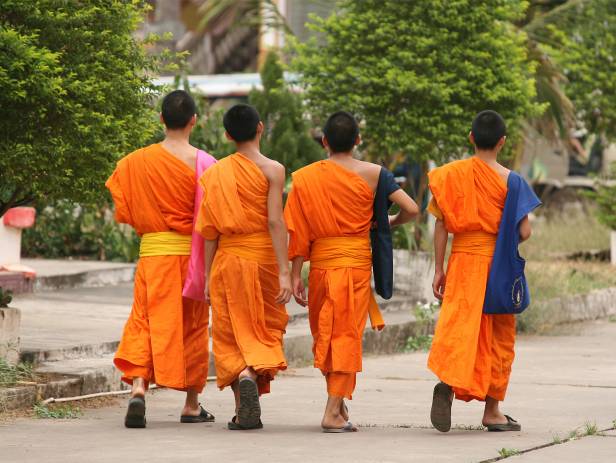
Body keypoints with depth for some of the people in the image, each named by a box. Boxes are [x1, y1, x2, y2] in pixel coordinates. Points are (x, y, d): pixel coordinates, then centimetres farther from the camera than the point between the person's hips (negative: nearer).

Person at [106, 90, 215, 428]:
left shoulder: (137, 161, 0)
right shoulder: (200, 161, -7)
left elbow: (123, 211, 4)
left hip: (152, 249, 1)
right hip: (190, 250, -1)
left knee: (145, 321, 3)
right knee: (193, 324, 11)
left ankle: (138, 387, -22)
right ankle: (192, 405, 18)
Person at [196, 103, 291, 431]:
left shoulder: (216, 173, 4)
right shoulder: (271, 170, -5)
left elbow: (210, 229, 4)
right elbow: (275, 222, -12)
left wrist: (208, 275, 10)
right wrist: (284, 272, -13)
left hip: (227, 258, 2)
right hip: (263, 256, -2)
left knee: (232, 334, 5)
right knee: (266, 328, 14)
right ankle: (255, 373, -2)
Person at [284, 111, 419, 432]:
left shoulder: (306, 177, 0)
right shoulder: (372, 174, -3)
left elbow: (299, 231, -2)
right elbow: (411, 209, -6)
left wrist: (295, 274, 2)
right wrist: (390, 223, 15)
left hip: (320, 263, 2)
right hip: (357, 261, -2)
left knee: (324, 333, 17)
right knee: (347, 333, 2)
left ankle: (338, 403, 23)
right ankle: (333, 411, -4)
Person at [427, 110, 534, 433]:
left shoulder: (450, 174, 1)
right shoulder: (507, 179, -7)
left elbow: (441, 225, 0)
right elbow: (524, 231, -8)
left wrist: (438, 269, 5)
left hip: (461, 261, 2)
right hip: (496, 261, -2)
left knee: (458, 325, -2)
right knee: (499, 336, 9)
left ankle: (447, 382, -31)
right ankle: (493, 411, 12)